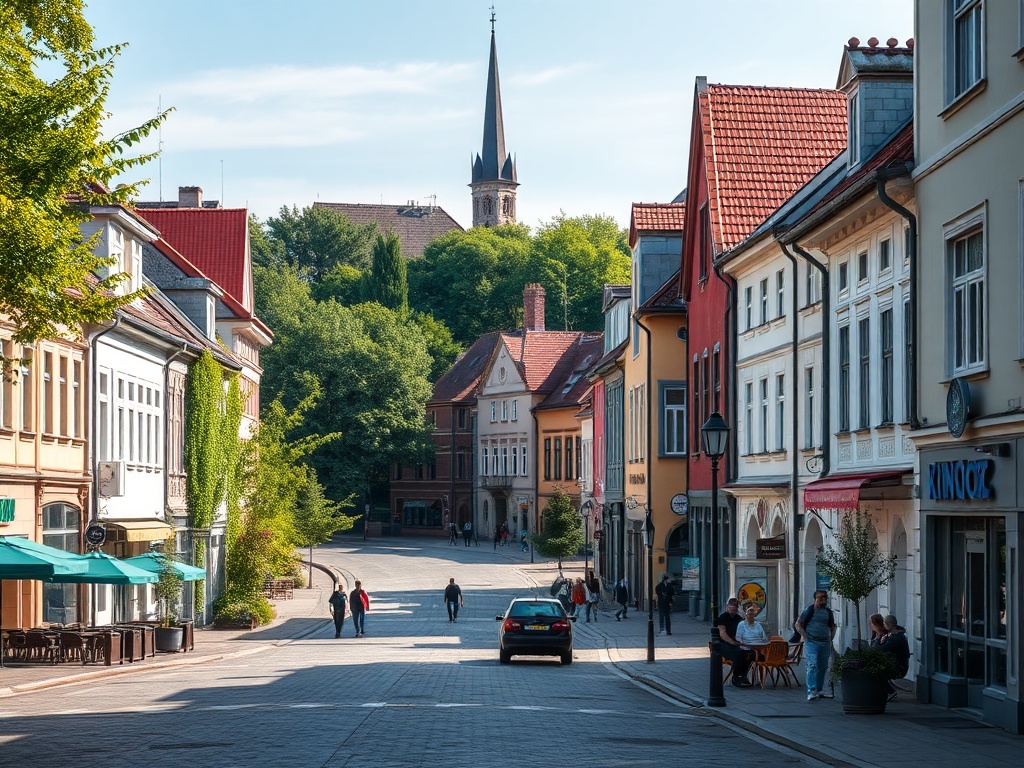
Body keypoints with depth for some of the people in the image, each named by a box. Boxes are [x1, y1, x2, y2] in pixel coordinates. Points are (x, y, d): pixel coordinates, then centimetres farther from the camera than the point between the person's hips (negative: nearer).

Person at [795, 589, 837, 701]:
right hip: (811, 642, -6)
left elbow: (832, 626, 26)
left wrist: (831, 638, 12)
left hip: (825, 643, 6)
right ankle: (811, 692, -21)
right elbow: (798, 624, -1)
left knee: (823, 667, 9)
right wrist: (805, 637, -8)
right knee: (812, 665, -17)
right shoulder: (809, 610, -3)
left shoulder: (828, 612, 13)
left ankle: (819, 691, 20)